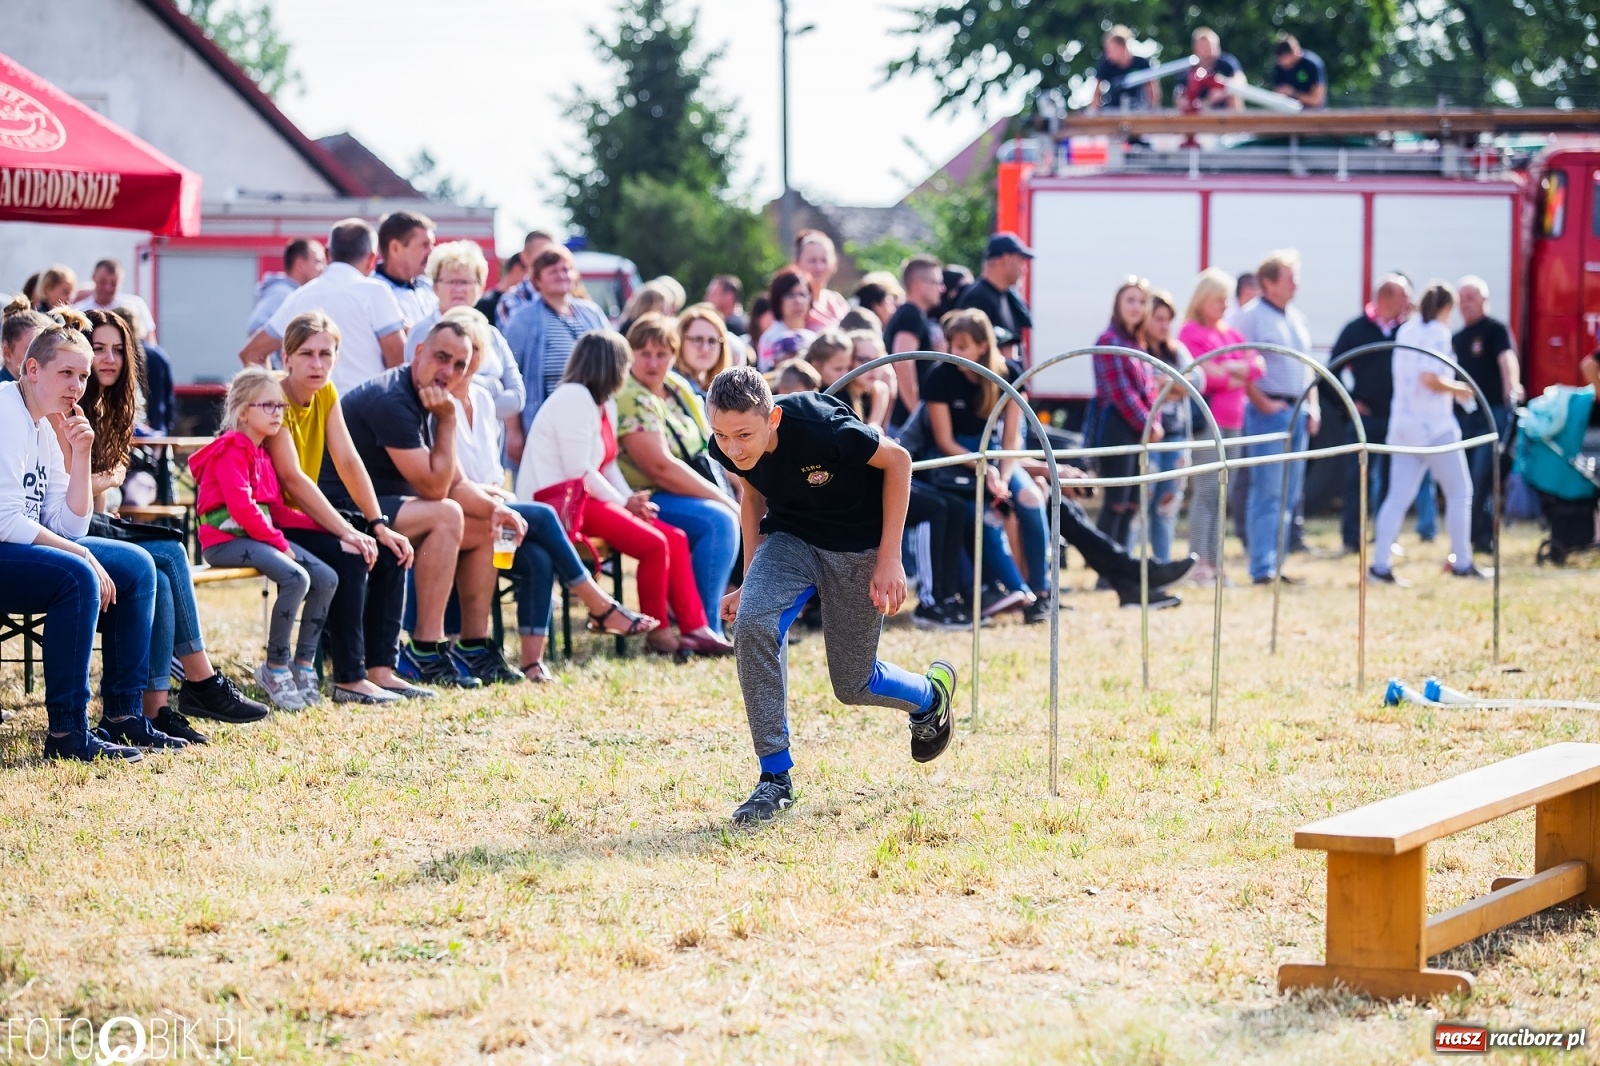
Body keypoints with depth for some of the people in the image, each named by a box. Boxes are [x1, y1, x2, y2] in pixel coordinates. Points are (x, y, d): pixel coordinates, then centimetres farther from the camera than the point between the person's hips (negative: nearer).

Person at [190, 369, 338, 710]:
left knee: (326, 578, -4)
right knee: (296, 578, -28)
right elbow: (241, 507, -20)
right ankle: (275, 668, -17)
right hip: (226, 538, -9)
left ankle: (303, 665, 3)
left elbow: (275, 508, 17)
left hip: (260, 535, 10)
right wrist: (279, 543, -17)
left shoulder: (262, 453, 20)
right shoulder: (232, 451, -10)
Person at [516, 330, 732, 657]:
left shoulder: (604, 403, 18)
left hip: (585, 497, 11)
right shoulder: (573, 398, -15)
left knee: (675, 539, 0)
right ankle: (657, 634, -10)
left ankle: (695, 629, -4)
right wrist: (624, 504, -10)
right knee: (653, 544, -21)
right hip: (558, 501, -11)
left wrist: (632, 502, -2)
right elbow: (580, 472, -19)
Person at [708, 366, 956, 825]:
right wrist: (751, 583, 3)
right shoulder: (727, 449, -20)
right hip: (789, 536, 4)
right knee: (752, 624, -25)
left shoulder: (818, 426, -36)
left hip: (858, 544, -4)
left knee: (852, 685, 4)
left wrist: (889, 558, -18)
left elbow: (897, 460, -19)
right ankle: (775, 778, -13)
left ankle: (930, 692, 41)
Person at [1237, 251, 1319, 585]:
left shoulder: (1297, 318, 16)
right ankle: (1262, 569, -9)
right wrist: (1263, 404, -16)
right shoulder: (1251, 316, -8)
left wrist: (1313, 406, 12)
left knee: (1289, 494, 9)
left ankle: (1274, 563, 14)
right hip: (1270, 411, -8)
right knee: (1268, 491, -9)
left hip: (1298, 411, 8)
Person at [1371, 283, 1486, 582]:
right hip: (1434, 426, -7)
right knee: (1459, 492, 5)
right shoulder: (1438, 332, -11)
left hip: (1402, 424, 7)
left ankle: (1380, 564, -4)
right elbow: (1430, 378, -22)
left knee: (1398, 497, 3)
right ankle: (1462, 563, 6)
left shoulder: (1405, 330, 13)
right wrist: (1459, 389, -7)